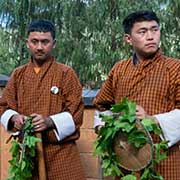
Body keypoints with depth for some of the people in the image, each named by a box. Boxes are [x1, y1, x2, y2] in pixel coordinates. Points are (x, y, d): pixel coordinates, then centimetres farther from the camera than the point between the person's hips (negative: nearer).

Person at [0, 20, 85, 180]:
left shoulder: (66, 73, -2)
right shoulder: (18, 74, 10)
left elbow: (76, 112, -6)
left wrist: (50, 121, -21)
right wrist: (14, 117, -9)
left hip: (60, 150, -3)